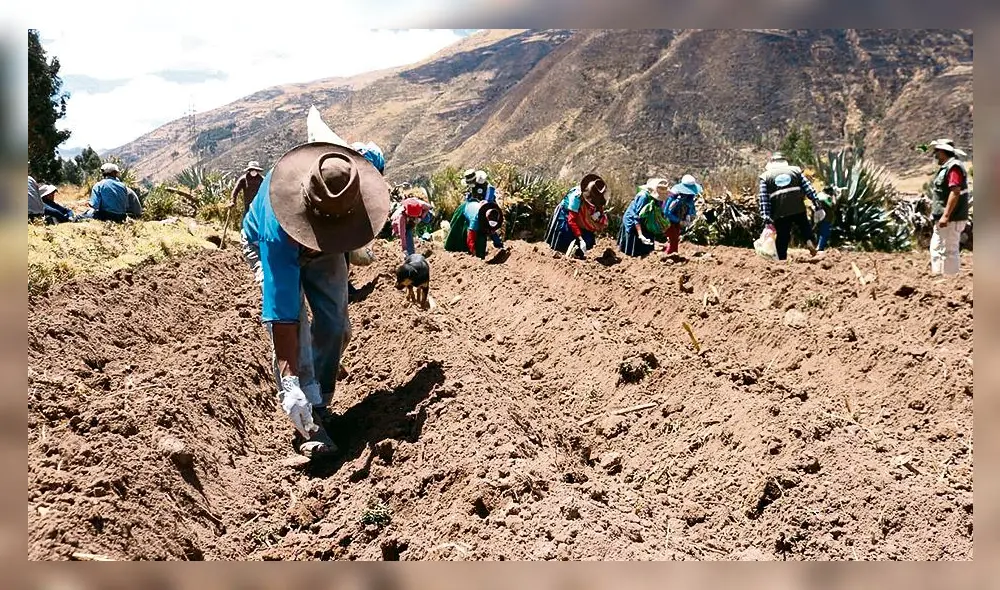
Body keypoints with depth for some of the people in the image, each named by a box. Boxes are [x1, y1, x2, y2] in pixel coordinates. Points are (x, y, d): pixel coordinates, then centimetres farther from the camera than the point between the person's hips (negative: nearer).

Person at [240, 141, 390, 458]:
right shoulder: (278, 229, -46)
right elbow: (281, 311, -46)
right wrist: (289, 383, -47)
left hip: (324, 248, 5)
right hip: (267, 247, -4)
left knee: (334, 323, -5)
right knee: (293, 323, -23)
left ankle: (319, 405, 12)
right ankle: (309, 423, -17)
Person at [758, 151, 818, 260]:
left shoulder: (765, 176, 10)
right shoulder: (795, 170, 16)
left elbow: (763, 199, -1)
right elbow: (808, 187, 8)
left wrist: (766, 219, -5)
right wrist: (816, 202, 7)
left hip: (780, 213, -1)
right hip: (798, 209, 1)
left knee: (782, 237, 6)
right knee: (804, 226, 23)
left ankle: (782, 259, 5)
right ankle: (809, 241, -3)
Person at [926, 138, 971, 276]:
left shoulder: (954, 167, -15)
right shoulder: (945, 168, 16)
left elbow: (955, 192, -24)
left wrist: (946, 215, -27)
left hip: (951, 219, -11)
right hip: (941, 219, 11)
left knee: (949, 251, -6)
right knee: (936, 249, 16)